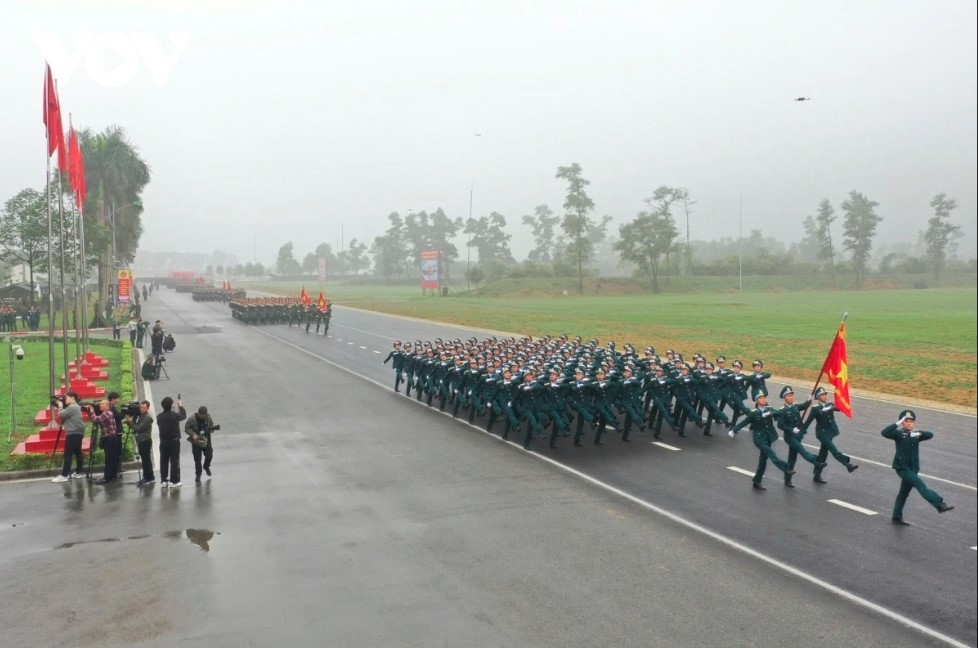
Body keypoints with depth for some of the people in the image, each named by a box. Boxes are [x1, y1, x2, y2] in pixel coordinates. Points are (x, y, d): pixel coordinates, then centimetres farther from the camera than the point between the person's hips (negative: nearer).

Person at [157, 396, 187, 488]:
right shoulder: (175, 415, -15)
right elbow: (183, 415, 3)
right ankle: (174, 481, 2)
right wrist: (180, 406, 18)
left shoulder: (159, 417, -4)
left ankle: (164, 481, 16)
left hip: (163, 442, 4)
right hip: (174, 442, -4)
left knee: (163, 462, 11)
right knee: (174, 461, 2)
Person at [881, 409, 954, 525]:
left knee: (904, 493, 14)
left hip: (913, 468, 6)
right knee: (920, 484, -22)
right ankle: (939, 505, -30)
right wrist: (897, 424, -25)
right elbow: (884, 432, -22)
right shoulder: (898, 433, -6)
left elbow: (930, 435, -2)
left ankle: (897, 517, 23)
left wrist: (919, 433, -18)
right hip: (902, 467, -6)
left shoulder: (915, 435, 10)